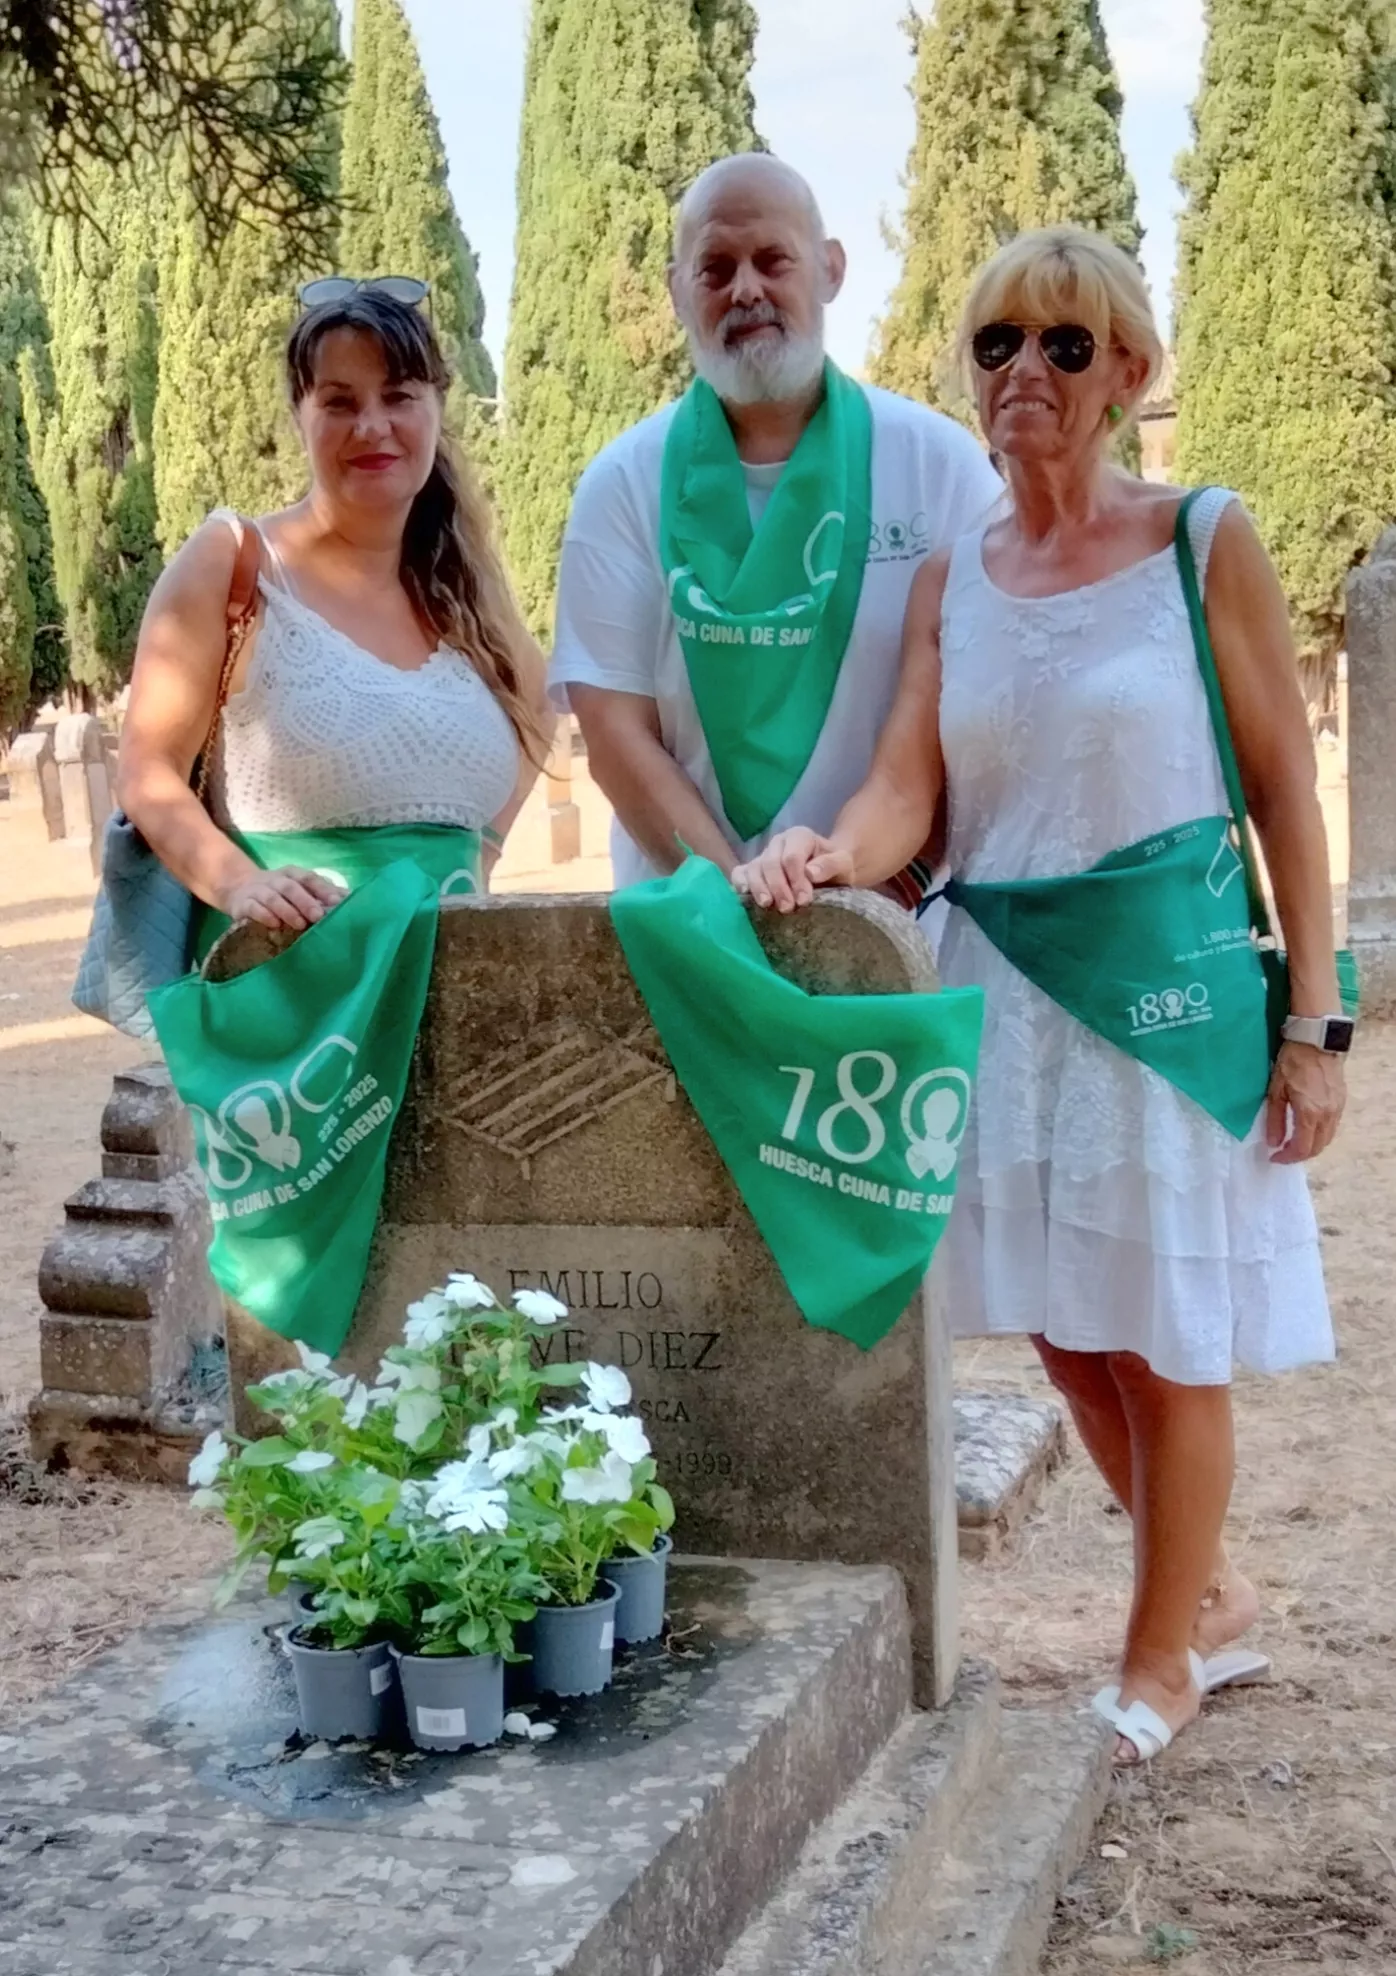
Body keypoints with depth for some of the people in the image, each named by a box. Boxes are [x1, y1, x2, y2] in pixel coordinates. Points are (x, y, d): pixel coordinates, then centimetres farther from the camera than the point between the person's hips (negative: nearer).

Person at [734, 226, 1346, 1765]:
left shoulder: (1206, 545, -4)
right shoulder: (950, 580, 7)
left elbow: (1286, 796, -4)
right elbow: (905, 789, -3)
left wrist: (1311, 1023, -9)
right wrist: (832, 854, -25)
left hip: (1172, 983, -4)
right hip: (1004, 990, 5)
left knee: (1167, 1336, 4)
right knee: (1068, 1333, 13)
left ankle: (1161, 1660, 23)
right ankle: (1212, 1595, 36)